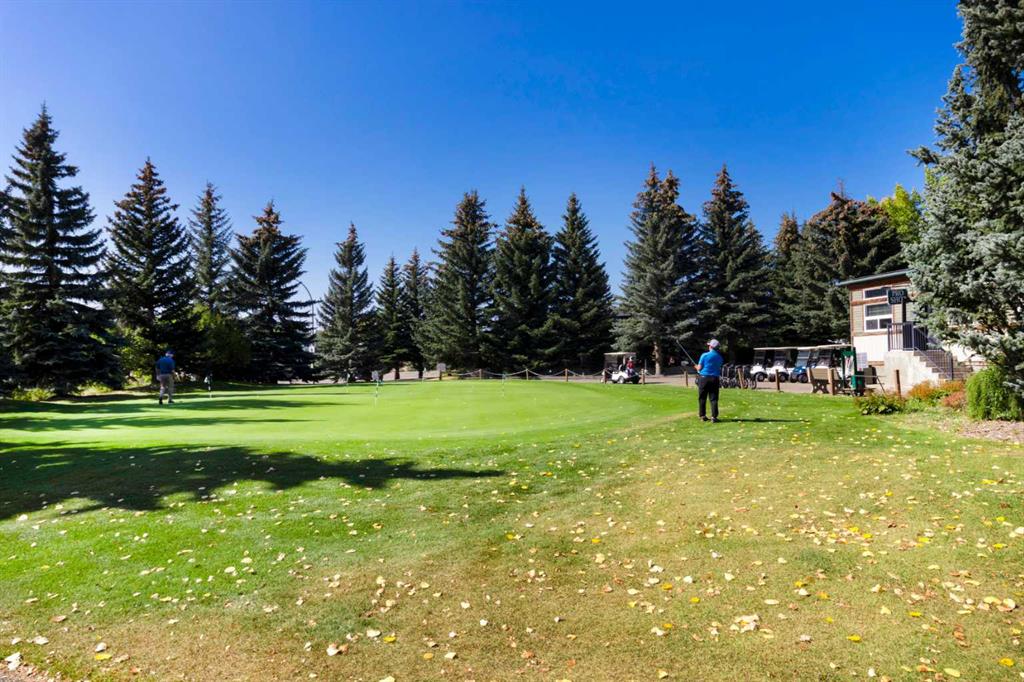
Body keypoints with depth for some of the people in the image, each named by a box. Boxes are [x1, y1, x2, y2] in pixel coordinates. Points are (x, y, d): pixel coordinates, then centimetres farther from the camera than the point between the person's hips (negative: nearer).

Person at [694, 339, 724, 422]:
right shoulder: (719, 357, 5)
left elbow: (699, 368, -7)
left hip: (704, 378, -2)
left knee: (702, 398, 8)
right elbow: (719, 368, 12)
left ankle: (703, 416, 12)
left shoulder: (705, 355, -7)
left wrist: (697, 368, 16)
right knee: (714, 399, 2)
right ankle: (714, 417, -4)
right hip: (715, 379, 2)